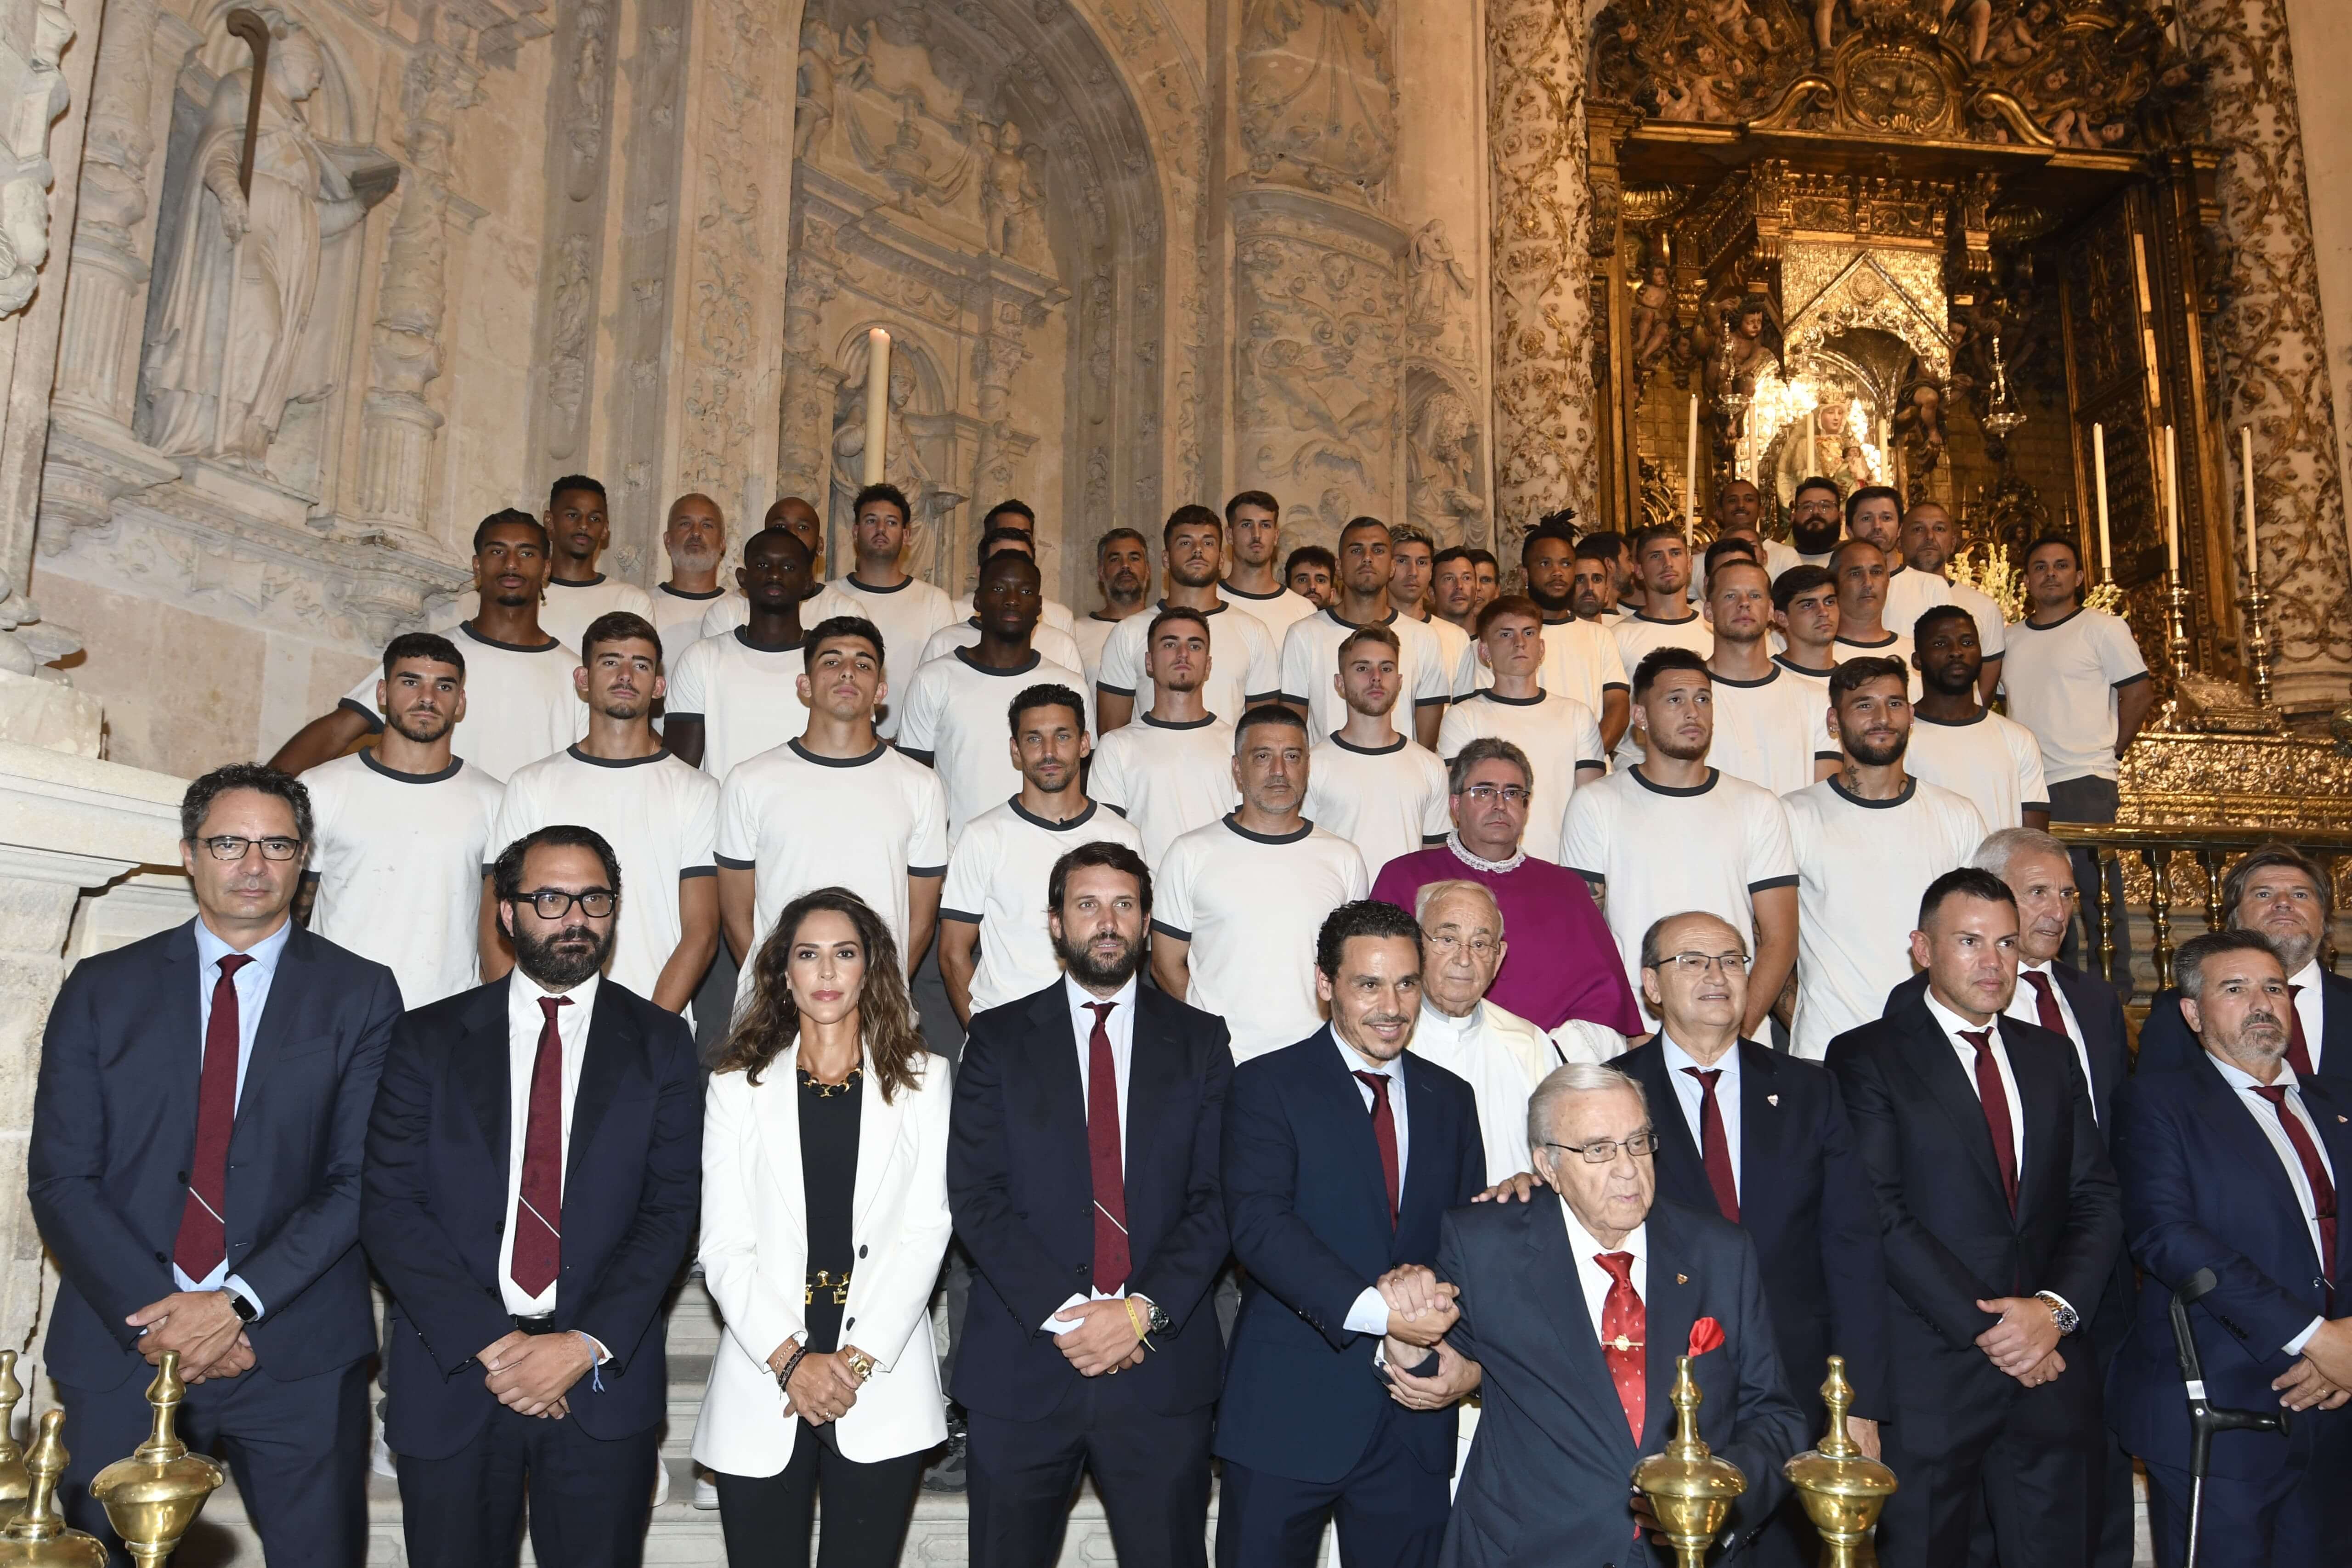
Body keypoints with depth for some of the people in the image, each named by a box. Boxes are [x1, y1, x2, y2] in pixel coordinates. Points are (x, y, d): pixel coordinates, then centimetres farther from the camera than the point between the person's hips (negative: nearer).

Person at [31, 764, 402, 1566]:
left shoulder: (361, 995, 2)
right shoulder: (101, 989, 7)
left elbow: (362, 1180, -4)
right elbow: (59, 1179, 1)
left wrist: (237, 1303, -14)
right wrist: (154, 1314, -10)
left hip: (297, 1354, -1)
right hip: (121, 1348, 1)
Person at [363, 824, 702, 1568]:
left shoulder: (660, 1044, 3)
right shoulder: (429, 1040, 4)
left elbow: (670, 1211, -2)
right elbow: (388, 1207, -3)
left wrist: (587, 1346, -13)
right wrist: (487, 1342, -13)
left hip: (604, 1378, 0)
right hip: (451, 1374, 0)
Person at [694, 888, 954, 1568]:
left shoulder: (923, 1081, 7)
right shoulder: (737, 1088, 8)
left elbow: (926, 1233, 0)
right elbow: (723, 1248, 1)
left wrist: (857, 1358, -9)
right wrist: (790, 1360, -11)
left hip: (883, 1391, 0)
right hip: (761, 1393, 0)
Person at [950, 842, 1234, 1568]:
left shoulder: (1200, 1040, 7)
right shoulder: (999, 1039, 5)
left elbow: (1216, 1199, 0)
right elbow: (976, 1196, -3)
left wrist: (1142, 1311, -13)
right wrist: (1063, 1313, -13)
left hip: (1161, 1365, 0)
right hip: (1022, 1364, 0)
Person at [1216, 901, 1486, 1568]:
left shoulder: (1451, 1100, 12)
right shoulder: (1267, 1087, -4)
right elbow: (1259, 1224, -16)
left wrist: (1430, 1279, -14)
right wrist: (1373, 1309, -26)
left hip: (1414, 1420, 4)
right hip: (1287, 1413, -4)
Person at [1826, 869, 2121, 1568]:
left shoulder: (2051, 1056, 13)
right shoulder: (1867, 1057, -4)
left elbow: (2096, 1200, 8)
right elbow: (1882, 1215, -12)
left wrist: (2055, 1308, -8)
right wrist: (1989, 1328, -14)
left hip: (2051, 1369, 5)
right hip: (1928, 1375, -4)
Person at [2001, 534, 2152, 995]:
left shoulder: (2103, 628, 0)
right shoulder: (2012, 638, 15)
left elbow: (2140, 694, -1)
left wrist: (2108, 753, -3)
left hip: (2084, 784, -5)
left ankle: (2113, 991, 5)